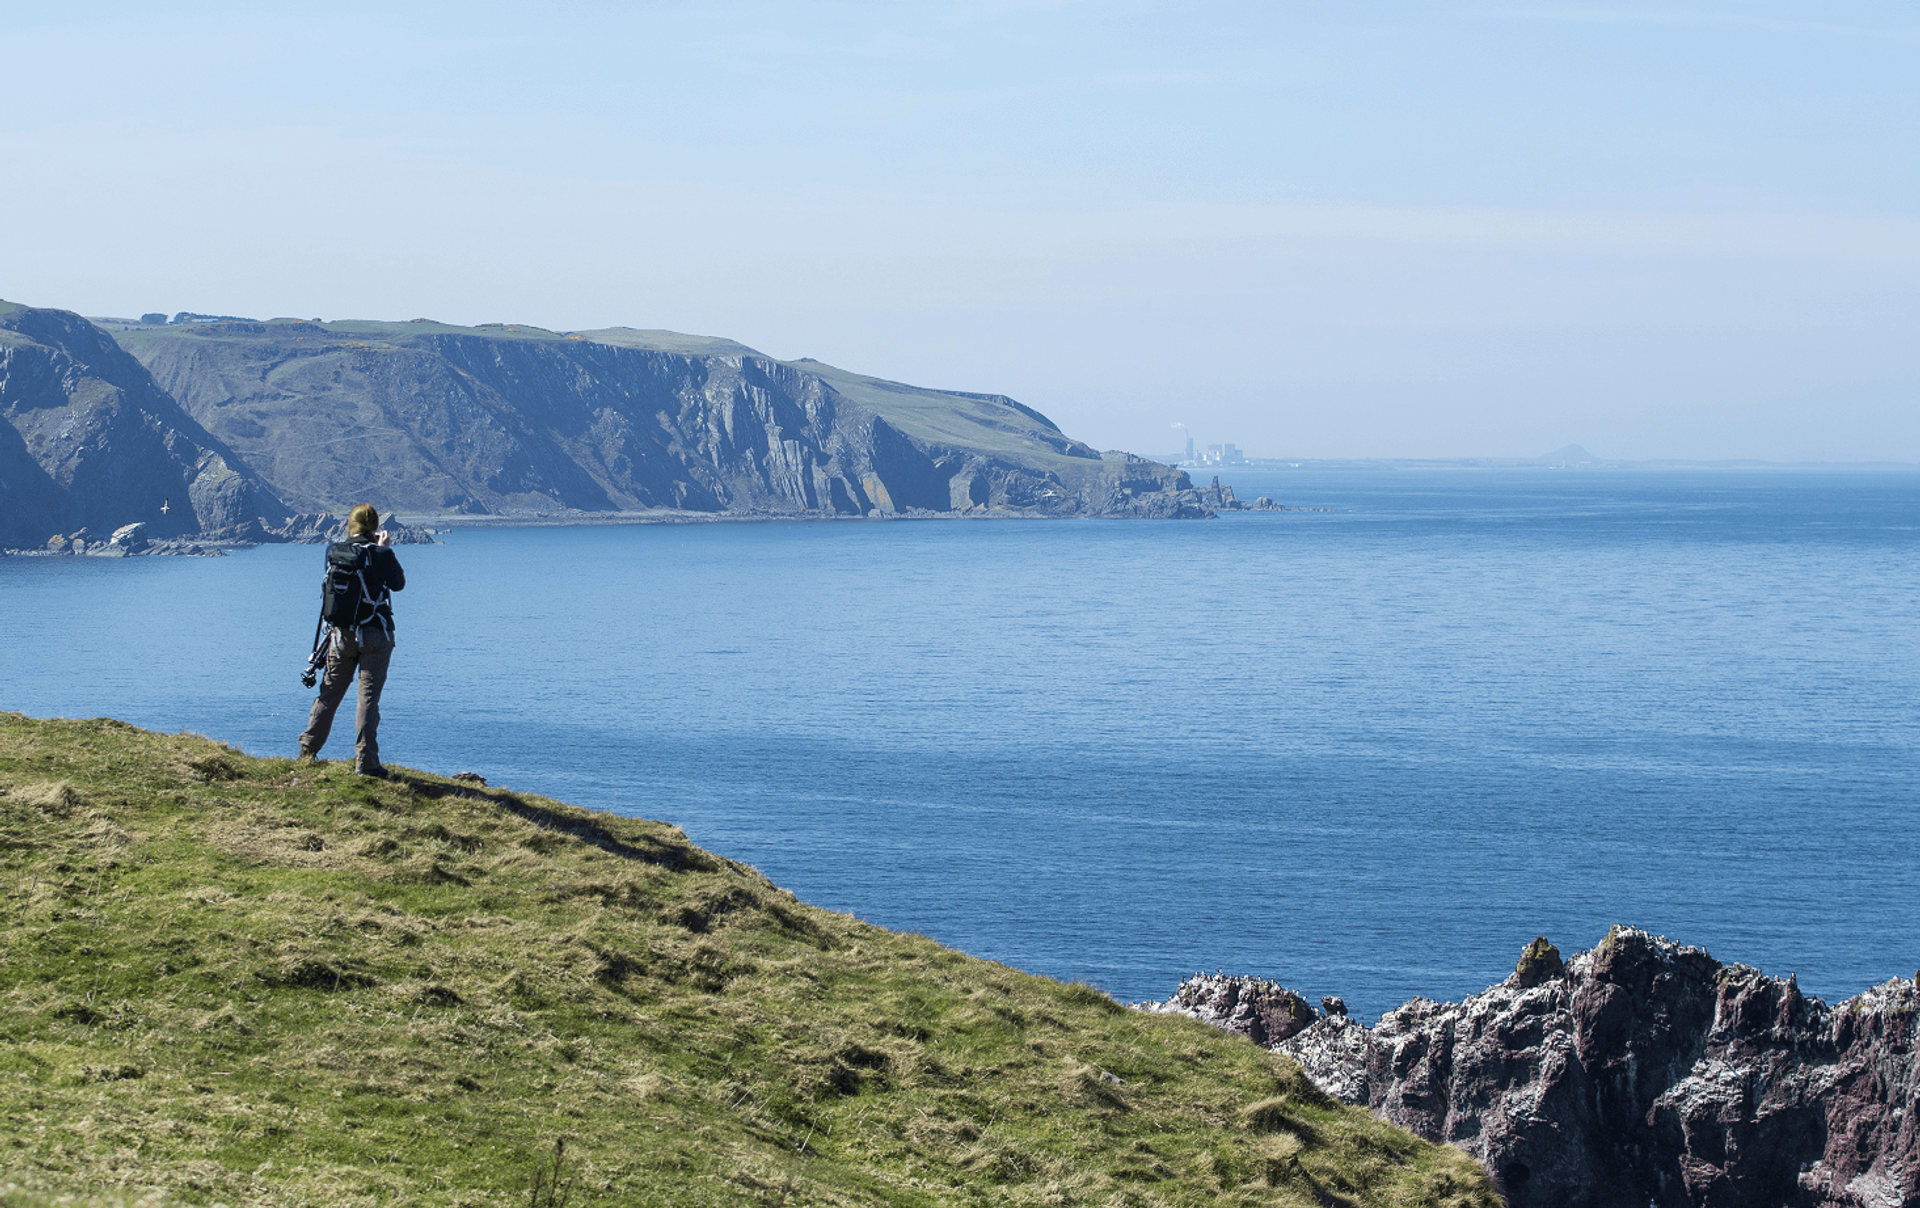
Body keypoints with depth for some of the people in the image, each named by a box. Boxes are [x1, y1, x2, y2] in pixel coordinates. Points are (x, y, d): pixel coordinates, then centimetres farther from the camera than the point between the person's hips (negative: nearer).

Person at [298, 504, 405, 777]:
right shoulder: (381, 555, -8)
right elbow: (398, 583, 6)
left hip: (341, 634, 3)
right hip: (375, 633, -3)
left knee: (329, 693, 14)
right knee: (368, 696, -4)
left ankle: (307, 750, 22)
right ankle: (365, 761, -8)